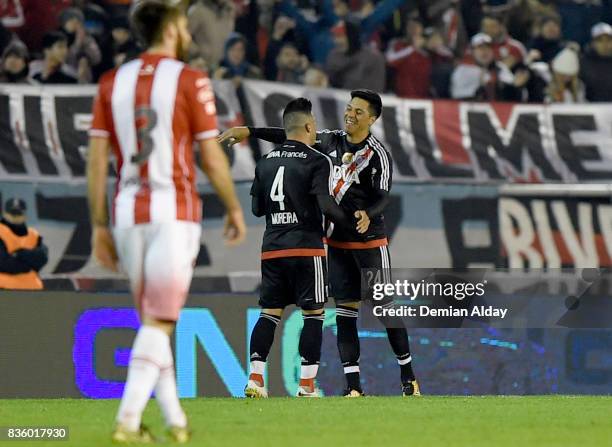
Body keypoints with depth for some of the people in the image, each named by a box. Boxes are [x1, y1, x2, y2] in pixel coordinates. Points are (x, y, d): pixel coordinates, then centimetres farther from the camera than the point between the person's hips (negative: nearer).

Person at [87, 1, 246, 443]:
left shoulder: (112, 83, 6)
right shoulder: (190, 81, -6)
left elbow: (97, 160, 4)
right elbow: (211, 158, -4)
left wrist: (99, 225, 8)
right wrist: (235, 209, 10)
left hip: (127, 212, 5)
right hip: (175, 212, -5)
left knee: (153, 319, 16)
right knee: (159, 322, -3)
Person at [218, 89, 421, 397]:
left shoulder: (378, 155, -11)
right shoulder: (331, 141, 5)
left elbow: (382, 198, -18)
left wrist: (367, 215, -39)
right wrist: (249, 132, 12)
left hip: (370, 240, -5)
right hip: (337, 241, 5)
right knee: (345, 311, 0)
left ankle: (408, 375, 10)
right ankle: (353, 386, -2)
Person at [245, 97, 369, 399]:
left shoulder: (265, 162, 11)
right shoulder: (317, 161, -7)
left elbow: (257, 208, 14)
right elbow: (326, 204, -17)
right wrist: (354, 222, -5)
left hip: (272, 247, 5)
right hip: (306, 246, -5)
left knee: (270, 312, 9)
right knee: (313, 314, 2)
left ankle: (255, 378, -2)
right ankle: (306, 385, -2)